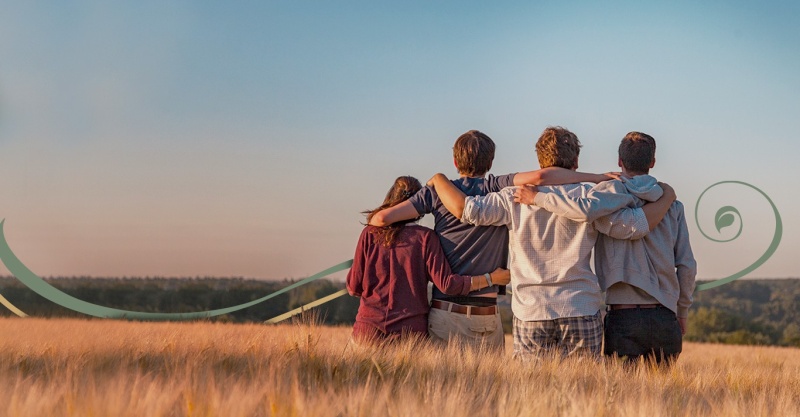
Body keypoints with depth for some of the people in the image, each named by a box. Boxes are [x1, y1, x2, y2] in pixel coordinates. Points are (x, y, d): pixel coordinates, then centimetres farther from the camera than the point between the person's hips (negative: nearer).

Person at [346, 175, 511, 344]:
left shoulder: (369, 234, 2)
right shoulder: (425, 237, -2)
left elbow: (354, 287, 4)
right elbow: (446, 284, -8)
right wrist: (491, 278, 1)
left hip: (369, 328, 1)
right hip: (411, 330, -1)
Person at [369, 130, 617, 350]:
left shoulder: (438, 191, 4)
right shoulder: (498, 189, 0)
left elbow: (383, 217, -1)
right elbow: (539, 177, -17)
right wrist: (598, 177, -11)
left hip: (444, 313, 1)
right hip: (486, 316, -1)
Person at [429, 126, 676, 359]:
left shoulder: (516, 198, 1)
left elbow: (465, 209, -5)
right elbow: (635, 226, -2)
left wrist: (439, 179, 14)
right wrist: (666, 198, 14)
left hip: (531, 314, 1)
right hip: (581, 314, -1)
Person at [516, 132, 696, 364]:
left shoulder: (612, 191, -2)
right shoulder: (672, 205, 9)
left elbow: (585, 210, -25)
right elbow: (687, 265, 7)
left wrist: (538, 198, -12)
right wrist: (682, 313, 19)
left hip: (623, 317, -3)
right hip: (664, 317, 3)